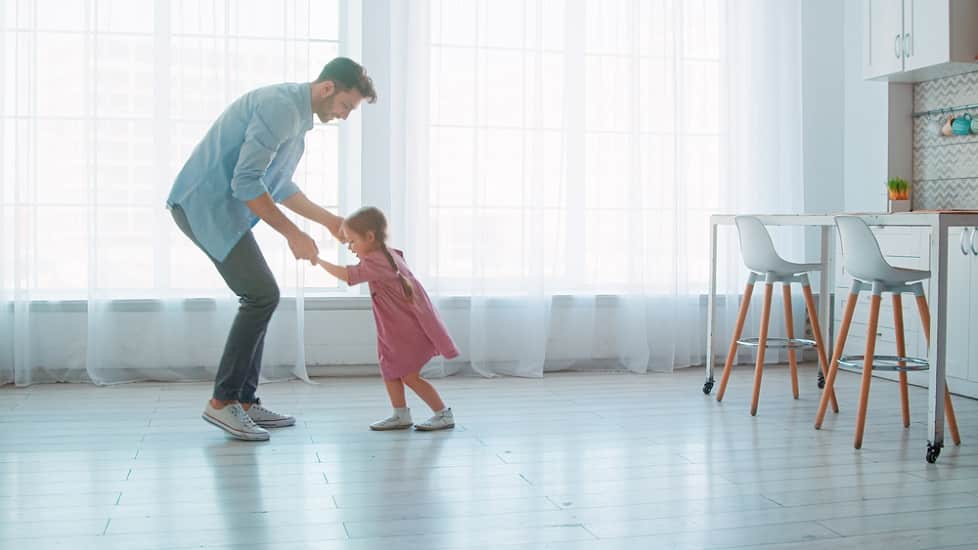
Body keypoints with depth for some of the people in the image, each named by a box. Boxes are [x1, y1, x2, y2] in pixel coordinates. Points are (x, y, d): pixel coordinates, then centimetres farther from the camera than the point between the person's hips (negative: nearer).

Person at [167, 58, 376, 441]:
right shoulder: (281, 107, -17)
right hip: (206, 204, -10)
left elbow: (280, 187, 26)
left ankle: (245, 401, 14)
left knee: (259, 298, 10)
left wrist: (329, 220, 24)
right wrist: (293, 234, -19)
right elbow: (246, 181, -24)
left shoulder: (296, 116, 16)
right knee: (262, 295, -13)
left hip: (217, 207, 10)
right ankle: (222, 402, -5)